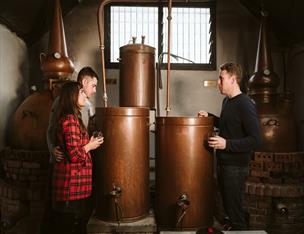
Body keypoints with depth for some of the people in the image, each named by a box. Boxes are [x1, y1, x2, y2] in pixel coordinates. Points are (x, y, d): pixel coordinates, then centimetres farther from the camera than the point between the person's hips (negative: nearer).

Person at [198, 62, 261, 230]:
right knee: (227, 203, 21)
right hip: (223, 162, 9)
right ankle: (230, 226, 39)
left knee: (234, 208, 4)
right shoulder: (227, 101, 9)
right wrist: (209, 116, 11)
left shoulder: (245, 104, -18)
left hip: (236, 166, -9)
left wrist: (227, 144, -27)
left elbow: (255, 139, -21)